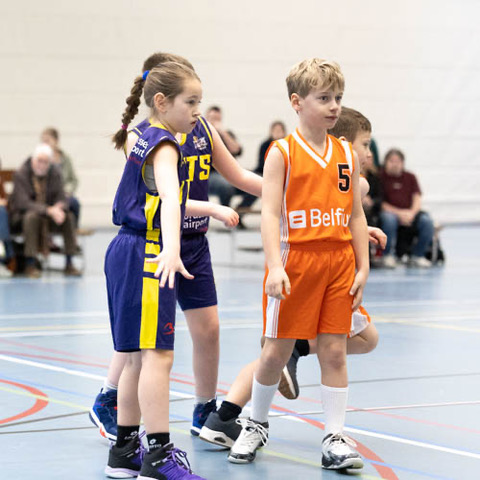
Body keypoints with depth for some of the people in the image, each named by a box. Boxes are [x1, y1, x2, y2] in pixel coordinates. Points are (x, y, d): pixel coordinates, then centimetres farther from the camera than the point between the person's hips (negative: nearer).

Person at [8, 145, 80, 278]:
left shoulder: (55, 173, -2)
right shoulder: (20, 174, -15)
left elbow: (61, 199, -3)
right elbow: (23, 203, -23)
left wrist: (58, 210, -30)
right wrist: (48, 210, -36)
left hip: (49, 215, 4)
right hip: (21, 216, -4)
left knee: (68, 217, -20)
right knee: (32, 216, -37)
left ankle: (69, 264, -16)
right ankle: (30, 265, -33)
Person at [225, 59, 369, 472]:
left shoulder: (347, 154, 9)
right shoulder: (283, 152, -5)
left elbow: (356, 214, 12)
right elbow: (270, 212, -11)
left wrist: (362, 266, 5)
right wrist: (275, 266, -20)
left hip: (338, 261, 4)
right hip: (295, 260, -4)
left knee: (335, 350, 3)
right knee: (277, 349, 3)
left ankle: (335, 437, 9)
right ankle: (257, 425, 24)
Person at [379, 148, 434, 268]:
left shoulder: (410, 177, 15)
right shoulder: (381, 177, 2)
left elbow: (417, 199, 7)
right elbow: (379, 203, -6)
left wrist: (412, 213, -15)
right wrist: (399, 213, -16)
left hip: (410, 213, 4)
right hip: (390, 211, -4)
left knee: (427, 221, -26)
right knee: (389, 219, -39)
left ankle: (417, 256, -10)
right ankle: (388, 255, -20)